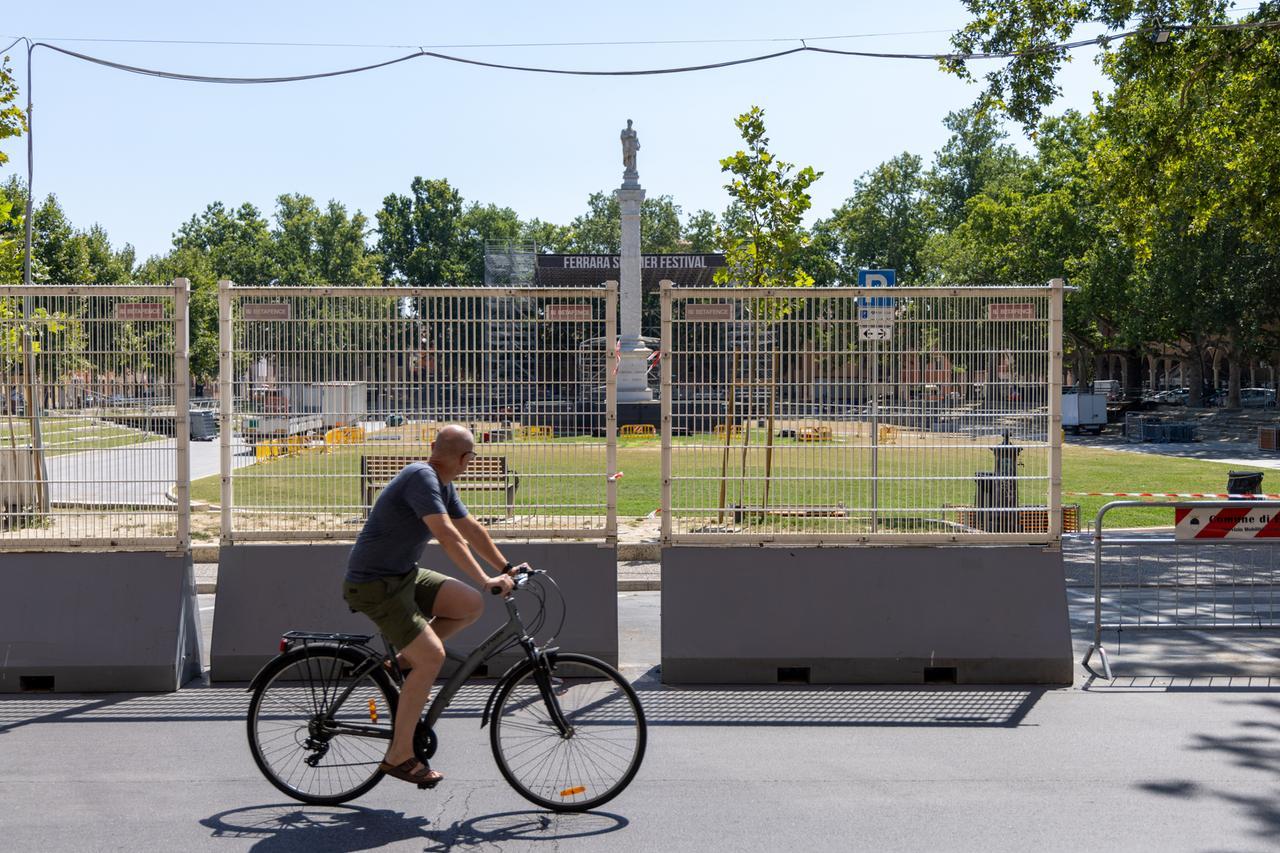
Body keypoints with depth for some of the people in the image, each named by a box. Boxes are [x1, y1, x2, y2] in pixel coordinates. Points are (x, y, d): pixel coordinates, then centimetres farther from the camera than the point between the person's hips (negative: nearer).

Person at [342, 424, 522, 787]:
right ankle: (399, 755, -10)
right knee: (432, 656, -18)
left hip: (404, 576, 9)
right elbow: (447, 536, -30)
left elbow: (471, 528, 19)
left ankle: (404, 661, 11)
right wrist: (487, 580, -32)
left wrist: (506, 567, 17)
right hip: (374, 586, -9)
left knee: (472, 605, -2)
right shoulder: (421, 477, -21)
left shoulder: (442, 484, 10)